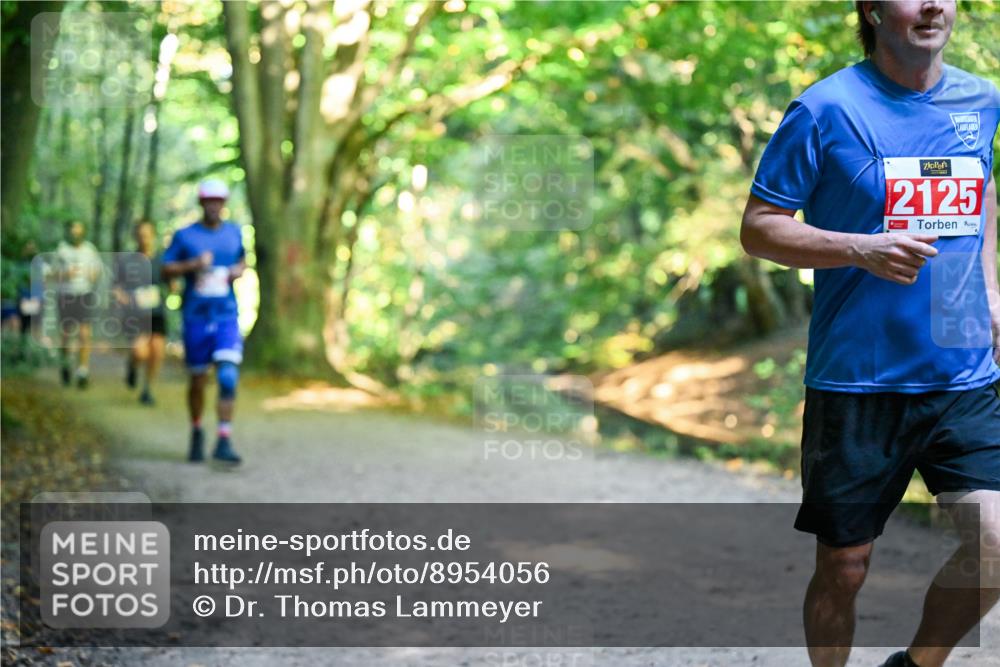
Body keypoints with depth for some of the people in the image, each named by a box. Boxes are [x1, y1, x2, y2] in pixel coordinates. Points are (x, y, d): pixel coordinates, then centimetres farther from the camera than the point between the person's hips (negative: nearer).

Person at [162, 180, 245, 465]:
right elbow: (165, 271, -2)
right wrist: (192, 265, -18)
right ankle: (197, 432, 31)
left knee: (228, 376, -15)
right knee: (198, 380, 8)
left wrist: (239, 270, 1)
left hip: (227, 316, 1)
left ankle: (224, 442, -15)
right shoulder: (185, 236, -1)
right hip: (196, 318, -1)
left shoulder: (234, 233, 8)